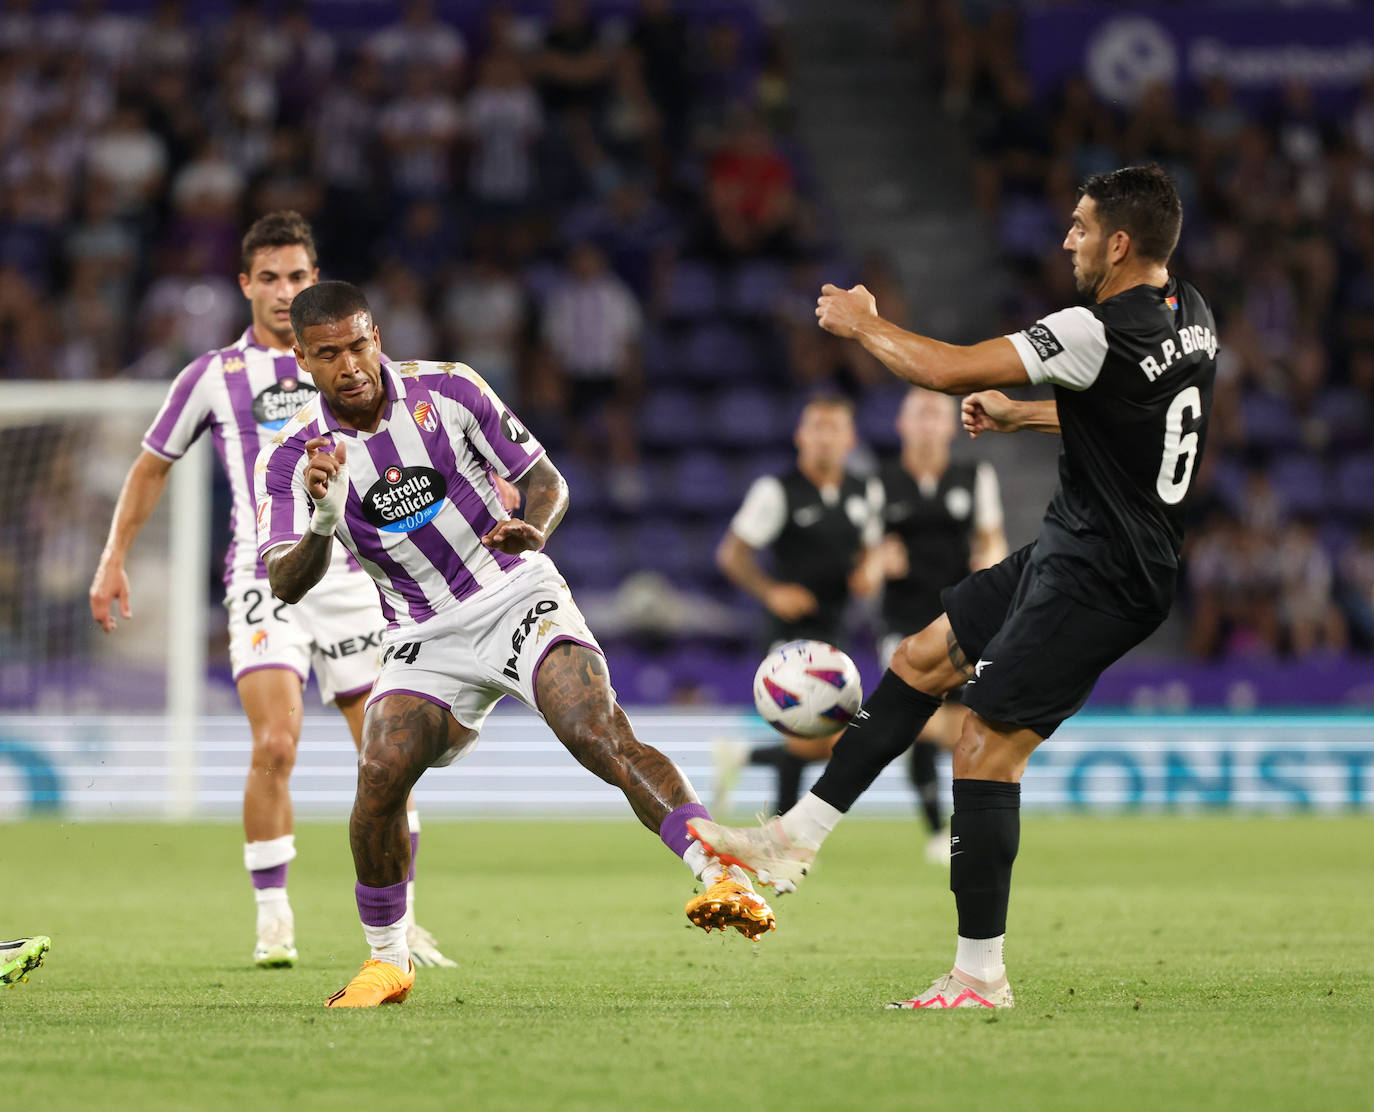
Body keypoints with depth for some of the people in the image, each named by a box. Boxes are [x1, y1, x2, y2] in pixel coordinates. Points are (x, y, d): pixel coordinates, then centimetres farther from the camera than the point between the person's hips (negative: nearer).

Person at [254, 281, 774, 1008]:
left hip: (517, 597, -2)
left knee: (600, 735, -25)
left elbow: (544, 478, 2)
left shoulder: (448, 388, -6)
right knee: (380, 778, -19)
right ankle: (387, 961, 2)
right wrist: (322, 522, -36)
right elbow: (286, 586, -16)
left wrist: (533, 527, -21)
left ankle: (724, 878, -33)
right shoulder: (291, 458, -6)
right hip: (425, 639, 2)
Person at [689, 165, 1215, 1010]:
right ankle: (798, 838, 22)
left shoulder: (1103, 332, -24)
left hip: (1096, 581, -10)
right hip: (1076, 553, 10)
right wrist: (1021, 416, 27)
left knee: (987, 748, -7)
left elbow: (953, 372, -20)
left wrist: (863, 324, -4)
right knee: (925, 657, 16)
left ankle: (981, 973, -1)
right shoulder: (1190, 315, 6)